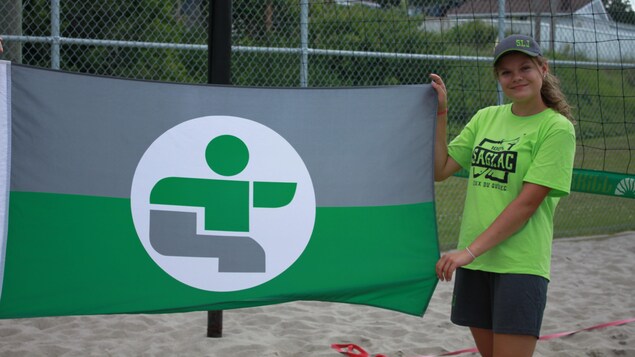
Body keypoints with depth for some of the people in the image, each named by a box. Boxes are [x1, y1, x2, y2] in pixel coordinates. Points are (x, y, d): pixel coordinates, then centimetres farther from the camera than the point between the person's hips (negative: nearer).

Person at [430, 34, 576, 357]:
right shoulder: (486, 117, 11)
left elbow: (528, 202, -14)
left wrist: (470, 251, -17)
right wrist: (440, 113, 3)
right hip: (472, 262, 6)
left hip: (520, 266, -6)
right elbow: (440, 170, 11)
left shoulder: (557, 127, -8)